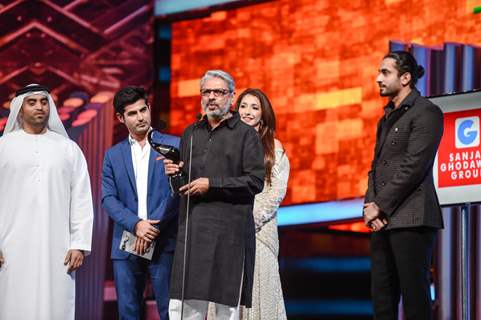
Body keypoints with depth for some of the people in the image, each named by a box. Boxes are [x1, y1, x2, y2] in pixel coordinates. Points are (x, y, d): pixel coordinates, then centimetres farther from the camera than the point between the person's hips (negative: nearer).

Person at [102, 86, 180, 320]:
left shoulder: (173, 145, 5)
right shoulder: (113, 155, 14)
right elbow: (108, 199, 5)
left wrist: (153, 227, -11)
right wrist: (136, 224, -12)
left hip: (164, 245, -3)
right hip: (126, 247, 3)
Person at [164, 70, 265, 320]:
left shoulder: (245, 134, 2)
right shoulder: (190, 133, 19)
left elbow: (256, 181, -8)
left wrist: (212, 185, -12)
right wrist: (175, 174, 3)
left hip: (229, 231, -4)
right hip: (192, 228, 5)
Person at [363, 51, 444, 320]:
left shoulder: (425, 112, -5)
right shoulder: (387, 118, 22)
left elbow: (414, 166, -13)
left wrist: (380, 206, -12)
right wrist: (370, 205, 1)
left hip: (411, 219, -8)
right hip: (384, 220, 8)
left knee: (414, 296, -8)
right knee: (382, 298, 7)